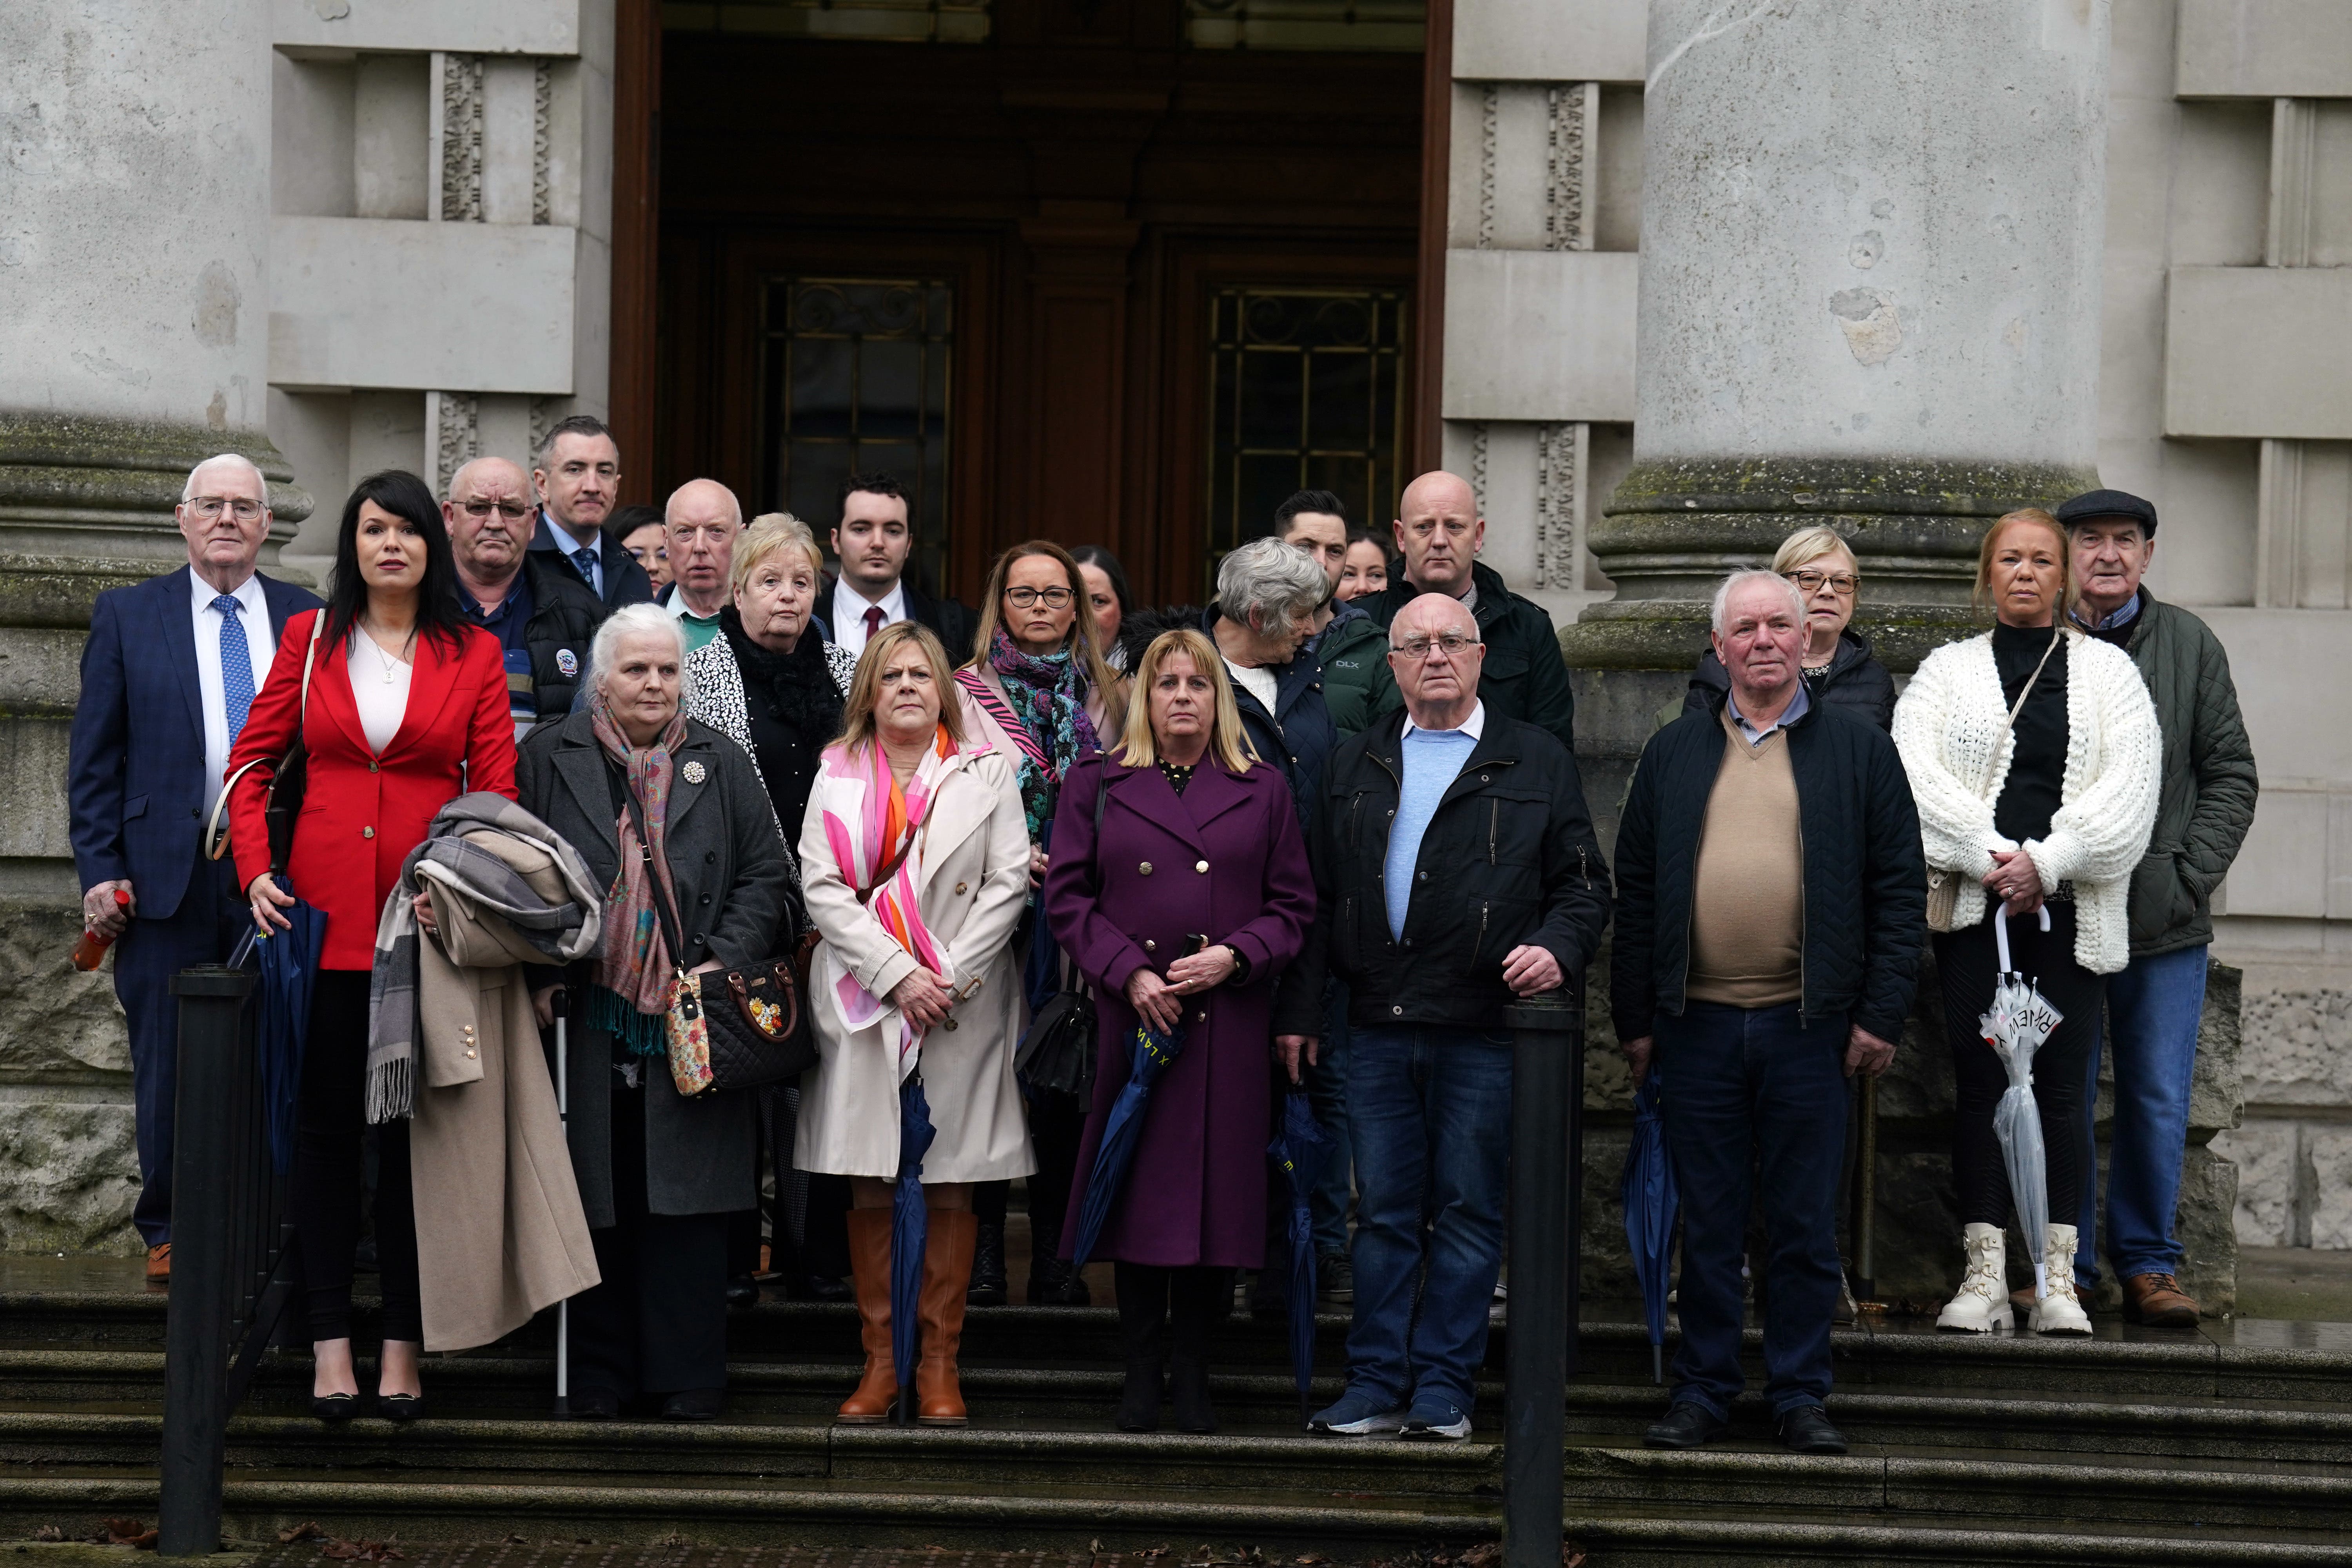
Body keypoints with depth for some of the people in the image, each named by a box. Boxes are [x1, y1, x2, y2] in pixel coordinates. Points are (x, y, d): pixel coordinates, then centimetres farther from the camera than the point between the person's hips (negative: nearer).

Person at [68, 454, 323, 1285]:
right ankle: (169, 1232, 15)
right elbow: (94, 756, 5)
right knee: (169, 1064, 4)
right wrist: (99, 870, -3)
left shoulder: (309, 621, 9)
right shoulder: (127, 616, 6)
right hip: (168, 873, -1)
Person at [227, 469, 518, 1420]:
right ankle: (330, 1345, 9)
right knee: (325, 1126, 3)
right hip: (327, 914, 1)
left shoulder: (473, 654, 6)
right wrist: (255, 869, -4)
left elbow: (498, 790, 2)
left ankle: (403, 1349, 10)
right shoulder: (310, 639, 8)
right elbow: (252, 764, 10)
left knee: (413, 1130, 3)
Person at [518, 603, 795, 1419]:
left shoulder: (721, 764, 10)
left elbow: (766, 878, 7)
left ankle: (689, 1375, 7)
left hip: (690, 1017, 0)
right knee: (597, 1202, 3)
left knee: (686, 1200, 0)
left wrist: (723, 962, -6)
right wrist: (539, 977, -5)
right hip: (586, 1020, 0)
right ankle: (599, 1375, 11)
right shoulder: (551, 758, 7)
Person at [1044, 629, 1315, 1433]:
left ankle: (1193, 1369, 8)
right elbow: (1068, 898, 4)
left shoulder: (1263, 790, 11)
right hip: (1131, 1015, 0)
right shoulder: (1095, 784, 10)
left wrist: (1232, 956, -9)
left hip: (1229, 1021, 0)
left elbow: (1294, 905, 9)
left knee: (1217, 1181, -1)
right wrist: (1131, 973, -9)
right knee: (1139, 1185, -1)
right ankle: (1142, 1368, 7)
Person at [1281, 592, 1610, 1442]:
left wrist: (1557, 947, -13)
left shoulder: (1537, 763, 7)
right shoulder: (1355, 766, 15)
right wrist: (1298, 1008, 8)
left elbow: (1585, 883, 6)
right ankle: (1377, 1385, 9)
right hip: (1378, 1025, 3)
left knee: (1466, 1209, 1)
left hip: (1483, 1027, -2)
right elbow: (1318, 897, 14)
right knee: (1384, 1212, 5)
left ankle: (1442, 1387, 7)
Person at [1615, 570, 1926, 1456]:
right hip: (1698, 1024, 2)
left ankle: (1800, 1395, 12)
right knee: (1708, 1224, 6)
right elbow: (1636, 895, 11)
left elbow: (1900, 890, 3)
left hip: (1810, 1025, -1)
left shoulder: (1859, 750, 5)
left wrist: (1881, 1015, -4)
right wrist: (1635, 1020, 6)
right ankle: (1702, 1390, 15)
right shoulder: (1673, 755, 11)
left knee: (1805, 1226, 4)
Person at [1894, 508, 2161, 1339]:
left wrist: (2045, 864, -12)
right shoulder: (1947, 671, 12)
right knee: (1979, 1082, -3)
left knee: (2060, 1084, -4)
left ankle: (2057, 1279, -4)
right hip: (1974, 904, 0)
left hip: (2073, 908, 0)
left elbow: (2130, 786, -1)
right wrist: (1993, 860, -14)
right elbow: (1914, 773, -3)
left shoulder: (2108, 670, 11)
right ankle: (1985, 1276, -1)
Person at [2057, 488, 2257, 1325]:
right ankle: (2063, 1269, 13)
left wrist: (2189, 875, -3)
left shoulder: (2191, 645, 7)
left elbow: (2231, 775, 9)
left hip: (2167, 923, 1)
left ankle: (2146, 1264, 16)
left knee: (2159, 1101, 4)